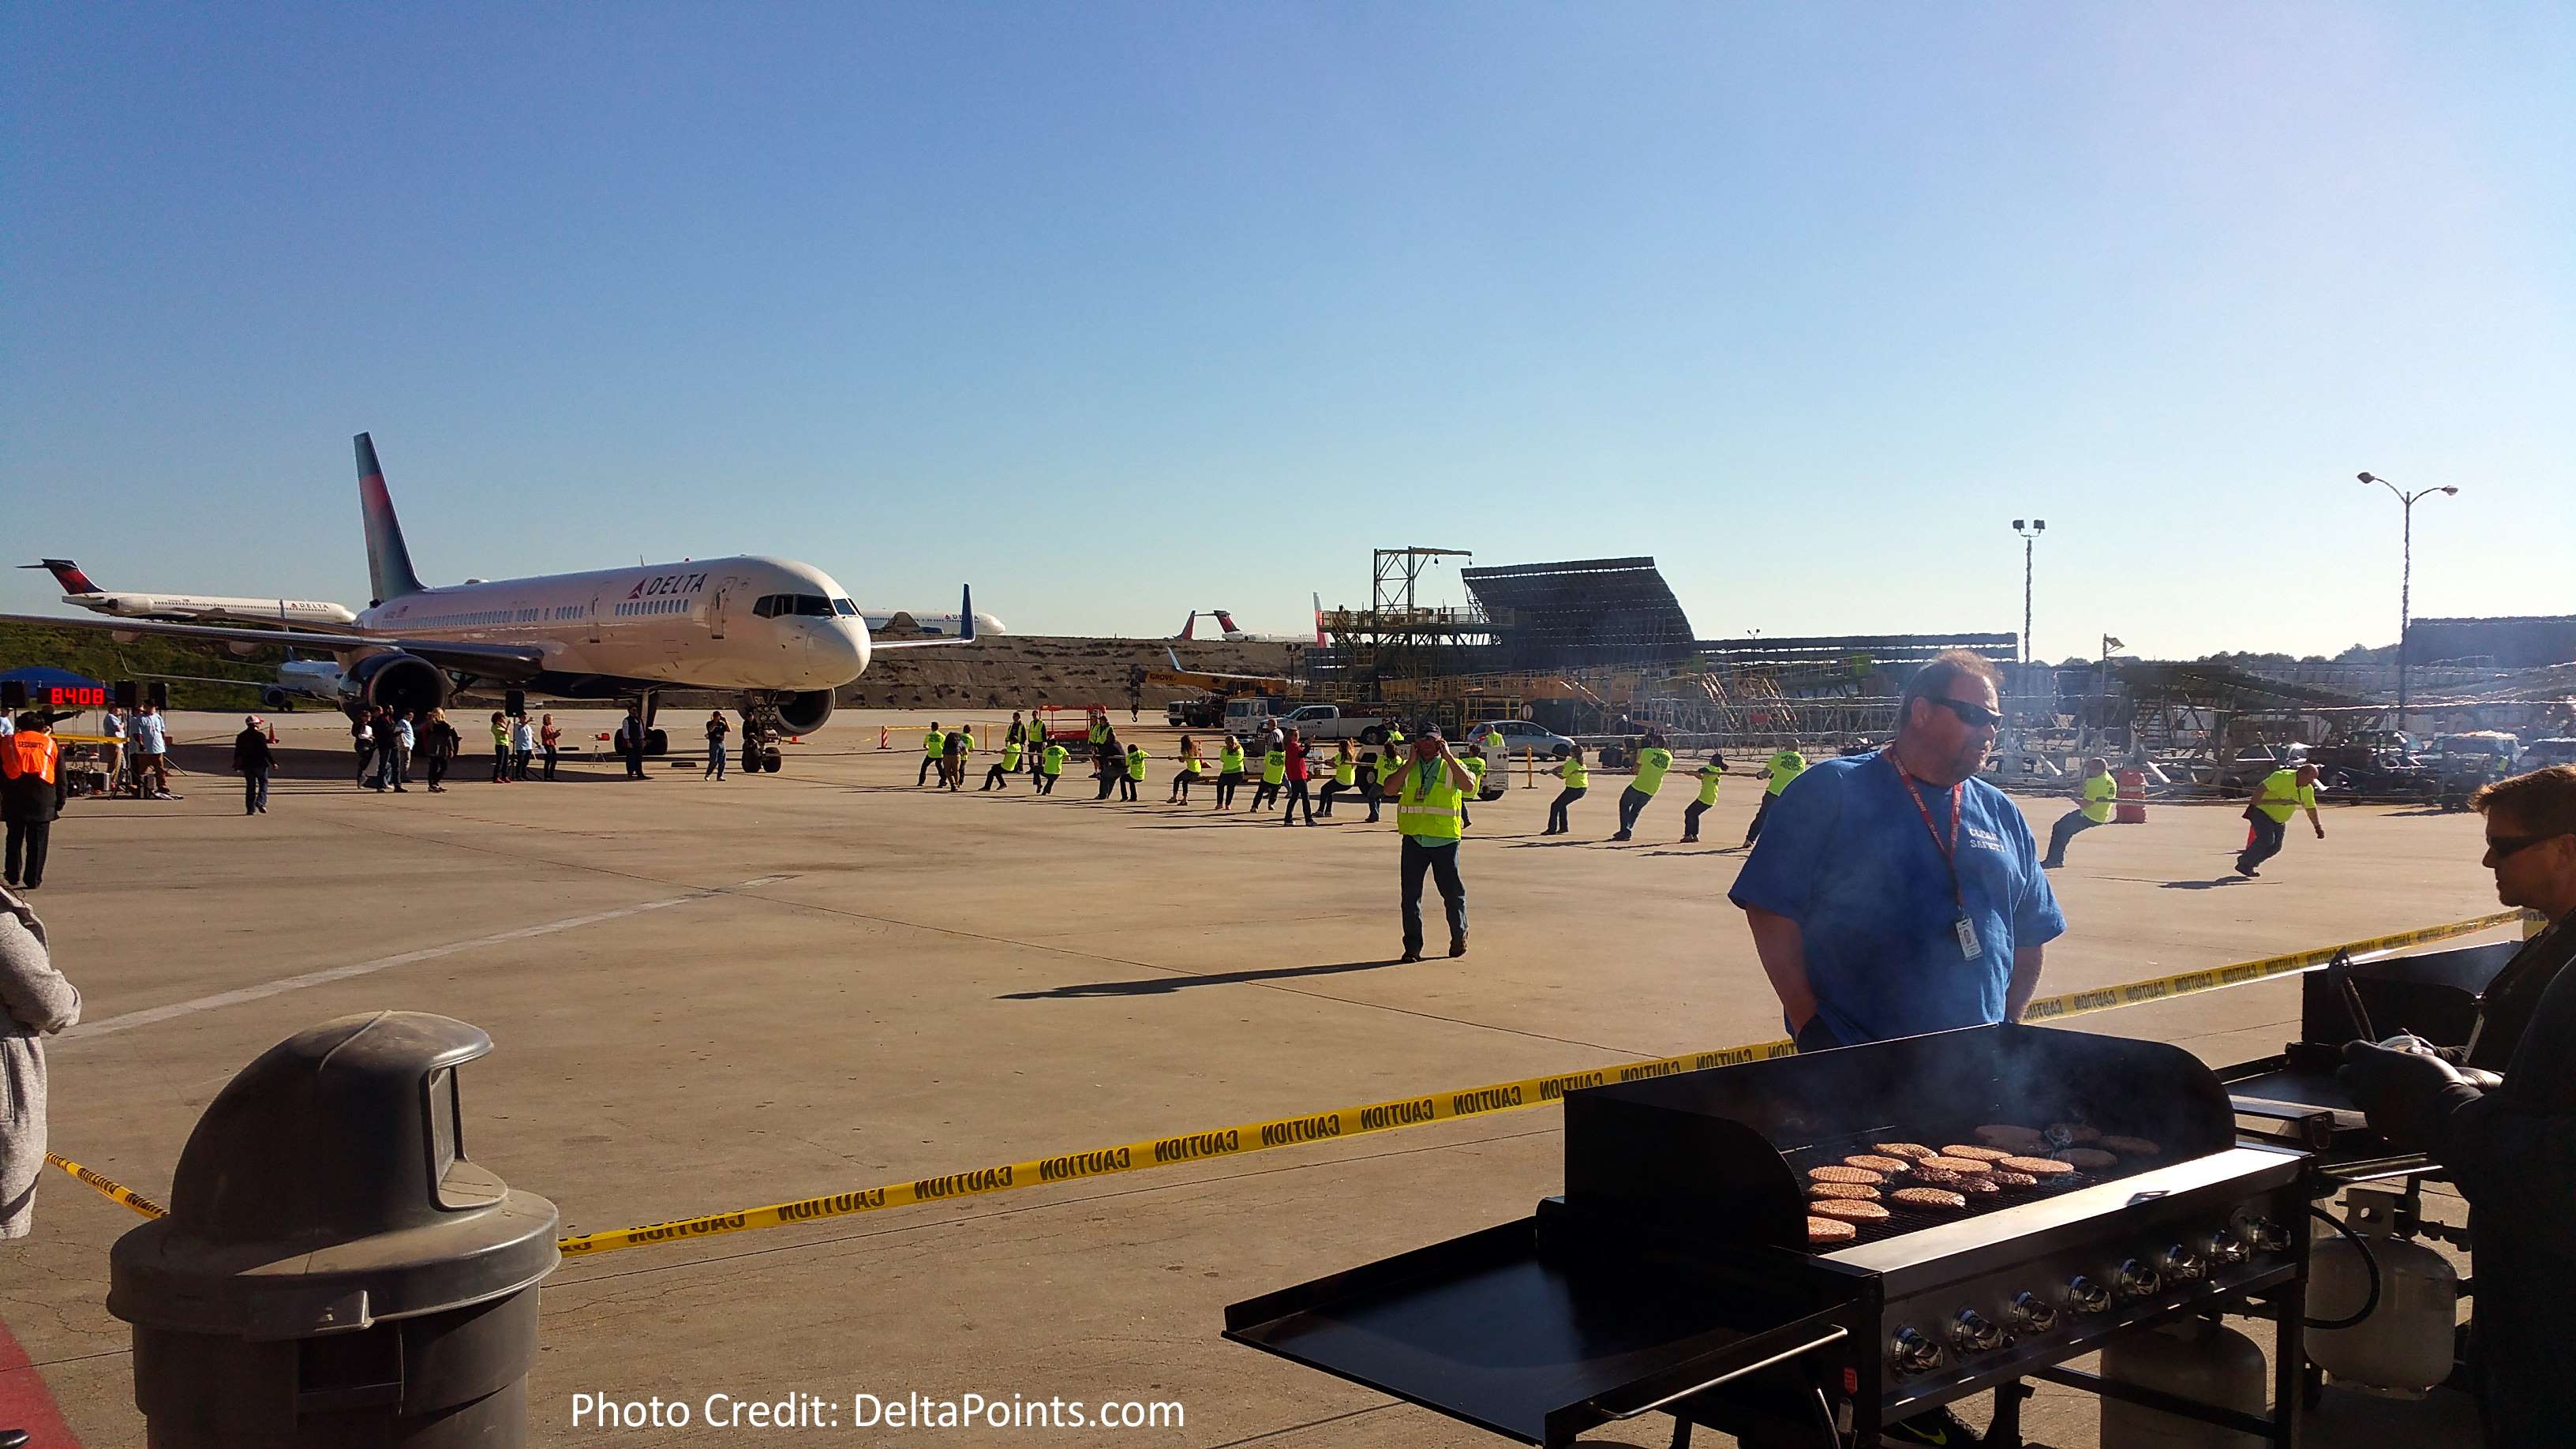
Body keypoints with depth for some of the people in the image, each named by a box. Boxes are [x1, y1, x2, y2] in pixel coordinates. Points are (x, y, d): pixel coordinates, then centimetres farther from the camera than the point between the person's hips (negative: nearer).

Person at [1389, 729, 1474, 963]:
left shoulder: (1451, 766, 4)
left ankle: (1459, 935, 29)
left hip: (1444, 840, -2)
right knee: (1411, 894, 2)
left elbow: (1469, 785, -16)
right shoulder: (1408, 768, 11)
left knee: (1452, 891, 7)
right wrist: (1411, 762, -7)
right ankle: (1413, 945, 9)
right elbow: (1390, 789, -6)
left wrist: (1448, 757, -14)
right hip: (1413, 838, 2)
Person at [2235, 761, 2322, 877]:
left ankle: (2249, 864, 14)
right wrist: (2253, 804, -43)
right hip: (2262, 812, -8)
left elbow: (2311, 808, 12)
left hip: (2279, 820, 8)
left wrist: (2318, 827, 7)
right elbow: (2261, 788, -34)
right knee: (2266, 839, -24)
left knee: (2275, 847, -2)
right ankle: (2244, 864, -10)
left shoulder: (2308, 789, -1)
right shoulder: (2282, 777, -25)